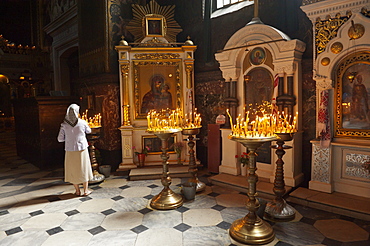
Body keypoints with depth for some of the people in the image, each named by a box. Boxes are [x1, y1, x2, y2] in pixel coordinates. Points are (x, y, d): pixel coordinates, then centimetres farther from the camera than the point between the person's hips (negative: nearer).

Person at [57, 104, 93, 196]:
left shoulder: (64, 125, -7)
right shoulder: (82, 122, -8)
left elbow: (60, 139, -3)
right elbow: (89, 131, 10)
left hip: (70, 150, 1)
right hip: (82, 149, -1)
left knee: (73, 170, 13)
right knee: (84, 169, 11)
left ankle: (77, 191, 22)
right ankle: (85, 190, 17)